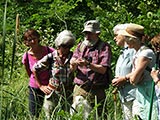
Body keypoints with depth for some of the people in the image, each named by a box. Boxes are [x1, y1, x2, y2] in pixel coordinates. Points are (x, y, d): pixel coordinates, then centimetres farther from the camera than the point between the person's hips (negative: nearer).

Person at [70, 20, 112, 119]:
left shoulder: (104, 47, -1)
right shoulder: (81, 46, 14)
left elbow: (103, 69, -11)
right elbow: (72, 68, 9)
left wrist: (87, 64, -25)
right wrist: (73, 64, -15)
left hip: (96, 91, -3)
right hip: (79, 88, 4)